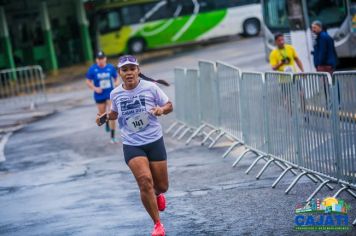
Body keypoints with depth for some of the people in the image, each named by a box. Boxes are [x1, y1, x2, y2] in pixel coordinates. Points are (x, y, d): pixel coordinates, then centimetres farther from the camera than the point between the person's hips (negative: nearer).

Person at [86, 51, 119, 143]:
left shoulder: (111, 67, -3)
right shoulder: (92, 69, -7)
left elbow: (116, 79, 9)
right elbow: (88, 82, 0)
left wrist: (116, 83, -12)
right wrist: (95, 88, -16)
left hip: (110, 94, -1)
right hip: (99, 95, 1)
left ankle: (112, 136, -6)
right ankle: (107, 122, 53)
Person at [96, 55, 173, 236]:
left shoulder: (150, 88, -7)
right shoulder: (115, 94, 0)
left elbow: (169, 105, 3)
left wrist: (162, 109, -19)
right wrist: (106, 116, -1)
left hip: (154, 141, 0)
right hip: (131, 145, 0)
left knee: (162, 186, 7)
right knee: (145, 180, -23)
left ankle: (157, 195, 48)